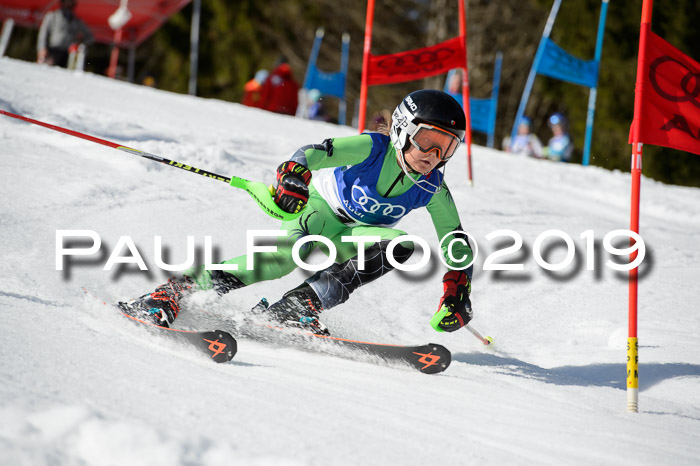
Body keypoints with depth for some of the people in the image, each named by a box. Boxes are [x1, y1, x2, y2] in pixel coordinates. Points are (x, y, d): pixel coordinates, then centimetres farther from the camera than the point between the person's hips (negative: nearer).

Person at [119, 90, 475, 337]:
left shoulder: (433, 188, -13)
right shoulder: (372, 148, -23)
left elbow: (457, 242, -3)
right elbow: (315, 152, -35)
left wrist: (457, 290, -15)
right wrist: (294, 172, -57)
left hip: (353, 239, 5)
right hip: (317, 210, -5)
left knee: (400, 244, -28)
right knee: (291, 251, -38)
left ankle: (301, 304, -34)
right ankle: (171, 294, -39)